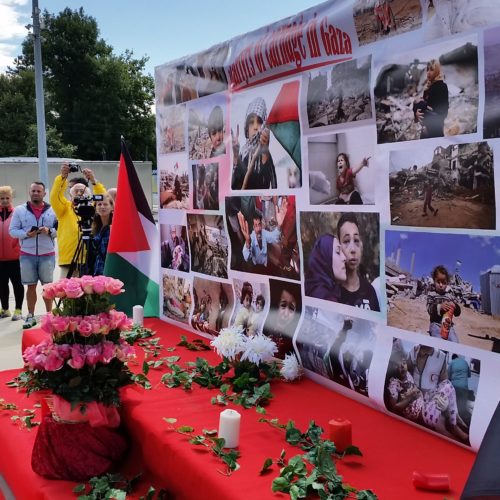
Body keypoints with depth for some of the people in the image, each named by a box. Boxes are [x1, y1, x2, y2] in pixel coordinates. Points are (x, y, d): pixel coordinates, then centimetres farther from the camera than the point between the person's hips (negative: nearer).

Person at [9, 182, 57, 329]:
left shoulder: (52, 211, 3)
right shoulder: (19, 210, 4)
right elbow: (12, 230, 2)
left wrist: (49, 231, -17)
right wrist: (25, 234, -16)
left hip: (47, 254, 0)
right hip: (27, 255, 1)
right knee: (31, 286, 6)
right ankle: (30, 316, 14)